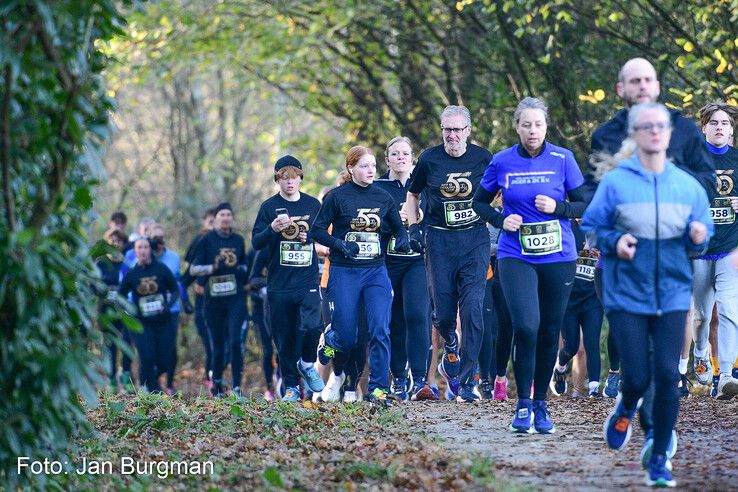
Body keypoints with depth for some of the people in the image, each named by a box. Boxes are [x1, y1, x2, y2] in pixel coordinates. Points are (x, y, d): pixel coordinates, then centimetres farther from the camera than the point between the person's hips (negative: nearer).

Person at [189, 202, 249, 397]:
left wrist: (240, 268, 3)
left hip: (236, 298, 1)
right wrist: (213, 267, -17)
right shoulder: (207, 240, 1)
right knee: (218, 345, 5)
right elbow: (193, 269, -3)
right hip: (213, 299, -1)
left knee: (235, 341, -13)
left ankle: (236, 387, -11)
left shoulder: (238, 240, 10)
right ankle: (217, 384, 23)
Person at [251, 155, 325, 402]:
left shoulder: (313, 205, 9)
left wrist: (310, 237, -3)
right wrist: (272, 229, -20)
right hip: (279, 284, 0)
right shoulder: (269, 206, 3)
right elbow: (256, 242, -1)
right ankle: (290, 386, 14)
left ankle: (307, 364, 8)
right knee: (284, 338, 3)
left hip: (308, 280, 0)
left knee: (310, 326, -20)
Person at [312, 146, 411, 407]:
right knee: (347, 336, -1)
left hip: (376, 271, 3)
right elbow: (317, 230, -3)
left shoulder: (383, 197, 6)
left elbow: (398, 227, 16)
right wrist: (340, 244, -19)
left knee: (380, 331, -11)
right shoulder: (338, 197, -4)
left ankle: (378, 388, -6)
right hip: (344, 272, -3)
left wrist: (402, 240, -7)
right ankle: (329, 338, 36)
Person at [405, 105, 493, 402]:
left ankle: (467, 382, -7)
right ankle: (451, 347, 37)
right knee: (443, 313, 0)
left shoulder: (483, 158, 1)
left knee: (473, 308, -13)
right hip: (439, 241, 1)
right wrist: (413, 227, 5)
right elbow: (412, 195, 17)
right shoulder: (429, 160, 1)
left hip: (475, 239, -1)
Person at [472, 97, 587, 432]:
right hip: (516, 256, -1)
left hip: (559, 257, 1)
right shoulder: (502, 162, 2)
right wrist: (500, 220, -4)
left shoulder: (562, 159, 1)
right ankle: (523, 405, -5)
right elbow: (480, 202, 14)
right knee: (525, 326, -17)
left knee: (550, 332, 6)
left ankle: (541, 405, 20)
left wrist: (557, 208, -13)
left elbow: (583, 204, 5)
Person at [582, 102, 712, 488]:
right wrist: (613, 241, -15)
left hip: (672, 295, 2)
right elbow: (590, 228, 4)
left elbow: (699, 242, 13)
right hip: (627, 295, -2)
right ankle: (626, 408, 34)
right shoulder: (615, 182, -4)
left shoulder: (688, 186, 4)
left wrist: (697, 237, -10)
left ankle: (659, 460, 9)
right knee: (637, 377, -5)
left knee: (667, 375, -5)